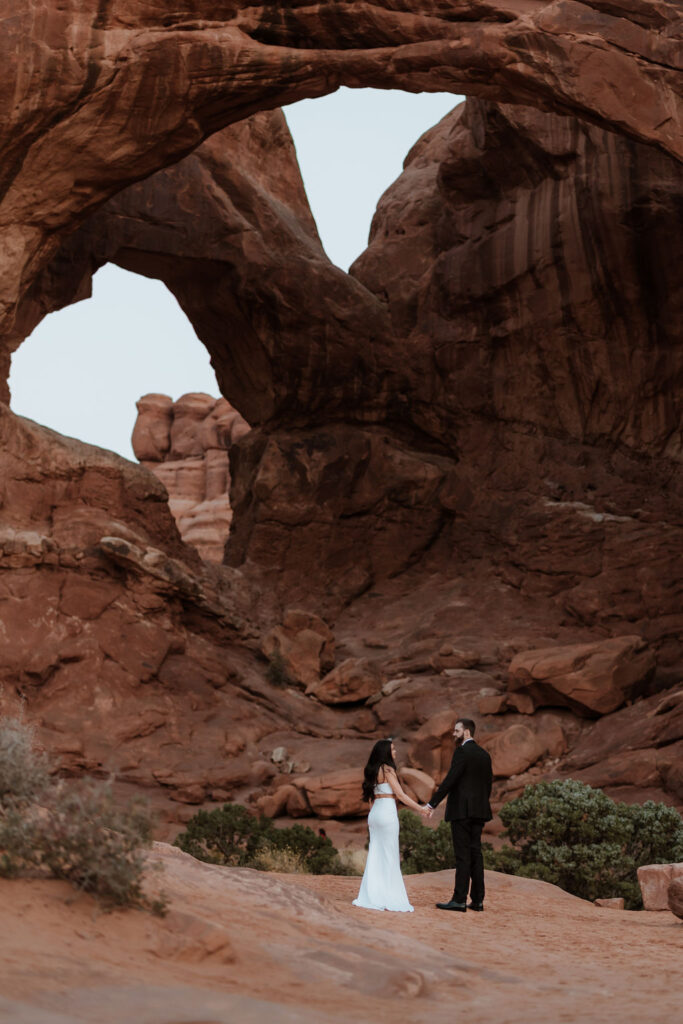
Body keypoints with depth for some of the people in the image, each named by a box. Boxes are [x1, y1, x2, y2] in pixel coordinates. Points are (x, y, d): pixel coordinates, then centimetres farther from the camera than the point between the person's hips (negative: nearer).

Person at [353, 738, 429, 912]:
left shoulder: (372, 771, 15)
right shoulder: (387, 769, -10)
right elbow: (400, 794, -12)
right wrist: (420, 809, -7)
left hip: (375, 813, 8)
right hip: (387, 812, -8)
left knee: (375, 855, 8)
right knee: (389, 856, -3)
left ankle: (371, 897, 7)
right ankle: (389, 899, -1)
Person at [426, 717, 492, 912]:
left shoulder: (462, 752, -11)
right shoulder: (484, 754, 15)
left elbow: (449, 780, -17)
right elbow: (488, 784, 17)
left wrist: (432, 804, -15)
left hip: (462, 810, -8)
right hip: (478, 810, 8)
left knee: (462, 855, -8)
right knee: (475, 853, 9)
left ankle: (459, 900, -7)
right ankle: (477, 900, 10)